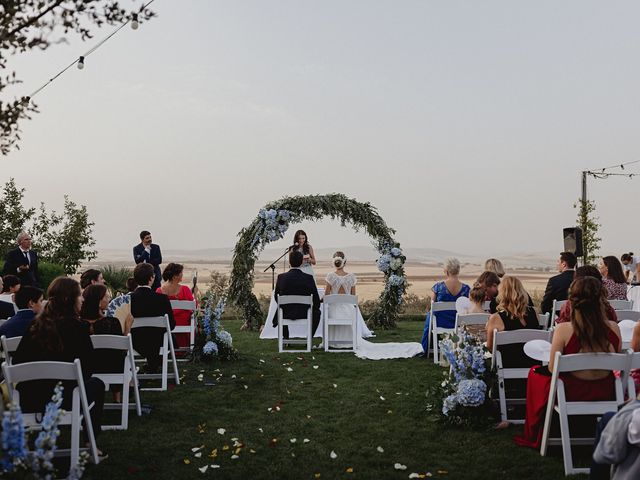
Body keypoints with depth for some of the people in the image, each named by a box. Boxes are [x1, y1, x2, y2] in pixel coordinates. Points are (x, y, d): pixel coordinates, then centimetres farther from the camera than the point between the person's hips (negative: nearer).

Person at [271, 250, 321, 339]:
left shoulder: (281, 277, -9)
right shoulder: (309, 278, -12)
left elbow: (276, 297, 3)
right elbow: (316, 300, -7)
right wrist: (315, 308, 15)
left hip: (286, 314, 1)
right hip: (305, 314, -1)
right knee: (317, 312, 31)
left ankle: (286, 338, 38)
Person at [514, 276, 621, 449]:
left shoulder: (563, 329, -22)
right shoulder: (613, 328, -12)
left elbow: (552, 369, -14)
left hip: (572, 395, -3)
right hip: (605, 394, 4)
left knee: (535, 373, 24)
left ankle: (533, 437, 35)